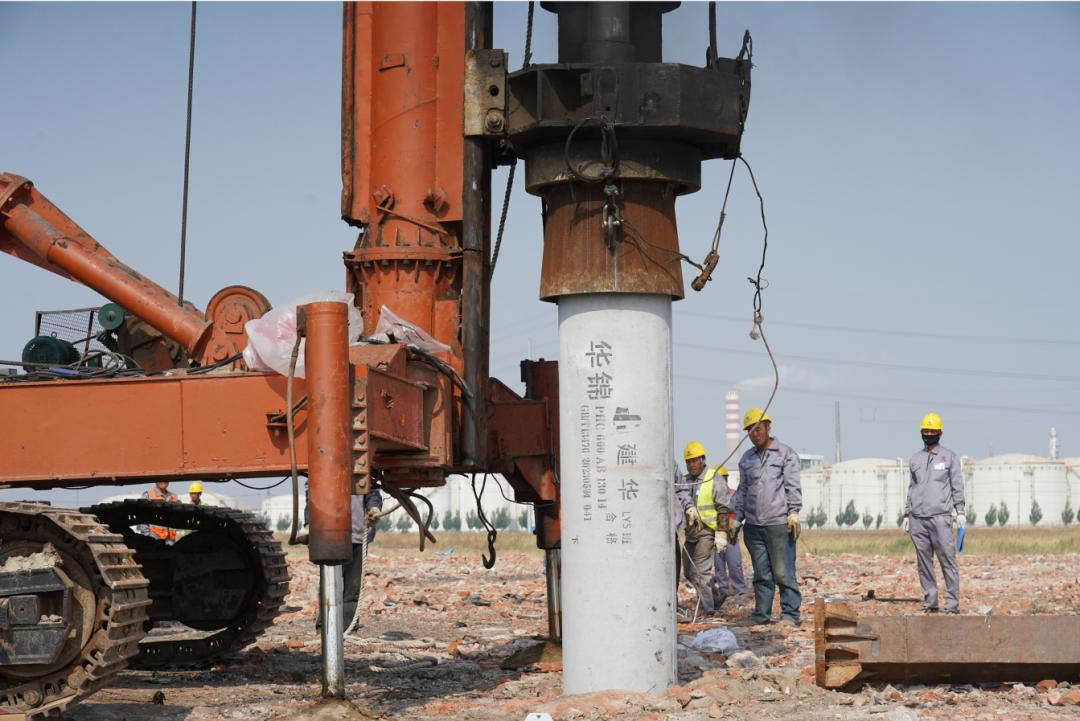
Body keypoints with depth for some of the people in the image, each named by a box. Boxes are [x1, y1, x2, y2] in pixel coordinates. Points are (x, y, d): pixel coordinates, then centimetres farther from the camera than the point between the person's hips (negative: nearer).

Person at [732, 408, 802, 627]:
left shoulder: (786, 454, 4)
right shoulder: (746, 459, 19)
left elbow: (793, 487, -2)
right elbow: (742, 491, 22)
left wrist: (793, 513, -11)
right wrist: (737, 520, 16)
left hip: (778, 524, -5)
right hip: (753, 525, 5)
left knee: (783, 572, -6)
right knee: (761, 574, 7)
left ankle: (790, 614, -3)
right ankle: (761, 615, 9)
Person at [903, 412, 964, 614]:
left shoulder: (949, 457, 6)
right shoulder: (915, 459, 17)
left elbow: (957, 486, 4)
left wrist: (960, 511, -6)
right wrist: (906, 514, 14)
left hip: (940, 517, -4)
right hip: (918, 519, 4)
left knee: (947, 560, -9)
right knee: (923, 563, 4)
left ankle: (952, 603, -9)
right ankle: (930, 602, 9)